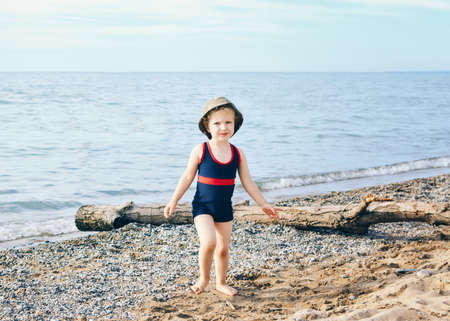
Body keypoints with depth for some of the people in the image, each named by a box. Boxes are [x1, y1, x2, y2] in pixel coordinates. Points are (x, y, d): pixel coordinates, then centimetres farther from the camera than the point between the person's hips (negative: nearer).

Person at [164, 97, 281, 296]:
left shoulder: (238, 154, -1)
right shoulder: (200, 151, -10)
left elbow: (247, 182, 6)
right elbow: (187, 177, -2)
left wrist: (264, 205, 8)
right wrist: (173, 201, -4)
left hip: (225, 209, 4)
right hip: (203, 206, -4)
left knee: (223, 248, 12)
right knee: (208, 242, -22)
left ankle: (221, 283, 33)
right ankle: (203, 278, 2)